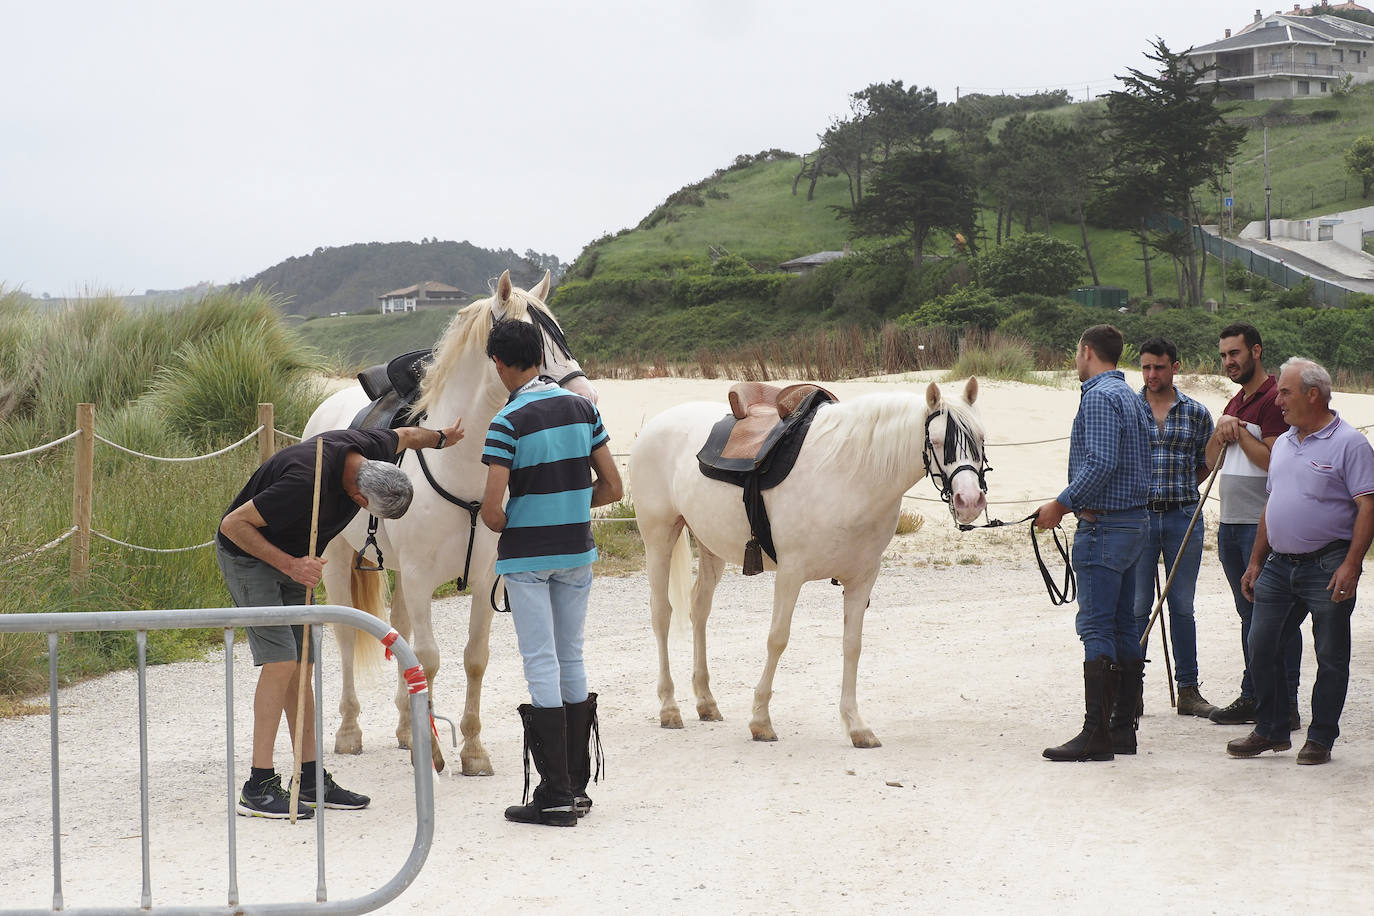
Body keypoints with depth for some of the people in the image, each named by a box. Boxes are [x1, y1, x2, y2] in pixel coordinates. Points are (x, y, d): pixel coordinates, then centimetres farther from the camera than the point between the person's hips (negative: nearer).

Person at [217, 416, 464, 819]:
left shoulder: (371, 448, -13)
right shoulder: (306, 483, -37)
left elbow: (404, 434, 14)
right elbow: (233, 524, -29)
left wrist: (441, 438, 34)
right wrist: (289, 564, -35)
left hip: (293, 559, 8)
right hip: (248, 555, -8)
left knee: (301, 665, 5)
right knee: (281, 661, -18)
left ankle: (312, 780, 8)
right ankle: (259, 787, -17)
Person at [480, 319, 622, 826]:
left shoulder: (508, 422, -14)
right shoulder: (583, 408, 3)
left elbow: (492, 507, -19)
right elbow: (612, 487, 4)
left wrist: (502, 526, 2)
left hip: (526, 556, -5)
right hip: (577, 551, 5)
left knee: (542, 666, -3)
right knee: (572, 661, 14)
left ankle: (554, 795, -3)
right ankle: (577, 786, 18)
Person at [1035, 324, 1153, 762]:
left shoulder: (1099, 397, -14)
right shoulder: (1132, 397, 17)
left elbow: (1101, 464, -24)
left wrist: (1062, 504, -16)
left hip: (1103, 526, -10)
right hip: (1133, 520, 10)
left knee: (1096, 629, -10)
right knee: (1124, 628, 11)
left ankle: (1096, 734, -11)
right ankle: (1123, 727, 14)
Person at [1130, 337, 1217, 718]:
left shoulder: (1196, 413, 7)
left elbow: (1206, 465, 15)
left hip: (1183, 516, 1)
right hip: (1139, 516, -1)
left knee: (1182, 606, 7)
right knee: (1137, 607, -1)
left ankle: (1188, 689, 13)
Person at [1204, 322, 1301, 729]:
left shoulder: (1274, 398, -10)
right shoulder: (1236, 403, 19)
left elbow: (1273, 460, -18)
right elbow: (1212, 462, 18)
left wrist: (1240, 432, -10)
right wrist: (1222, 434, 0)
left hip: (1263, 524, -9)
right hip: (1231, 523, 9)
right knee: (1249, 614, 13)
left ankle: (1285, 704, -5)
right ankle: (1252, 697, 19)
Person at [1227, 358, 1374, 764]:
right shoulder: (1284, 444, 16)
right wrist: (1256, 562, 19)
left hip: (1327, 566, -7)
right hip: (1280, 564, 7)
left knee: (1331, 657, 2)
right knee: (1262, 647, 5)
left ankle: (1321, 738, 11)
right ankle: (1271, 731, 17)